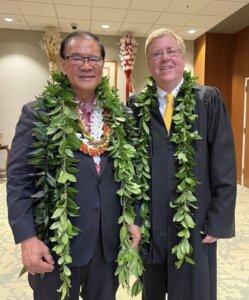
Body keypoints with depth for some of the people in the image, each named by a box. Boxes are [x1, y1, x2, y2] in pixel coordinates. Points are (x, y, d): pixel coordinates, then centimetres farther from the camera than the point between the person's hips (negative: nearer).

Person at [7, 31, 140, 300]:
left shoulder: (119, 114, 4)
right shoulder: (37, 113, -7)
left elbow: (129, 172, 7)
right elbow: (19, 180, -8)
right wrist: (27, 237, -15)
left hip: (109, 239, 4)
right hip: (56, 242, -3)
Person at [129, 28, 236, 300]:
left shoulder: (209, 100, -4)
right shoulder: (137, 105, 1)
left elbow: (224, 167, -6)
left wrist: (218, 222, -8)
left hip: (194, 223, -2)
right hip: (148, 223, 2)